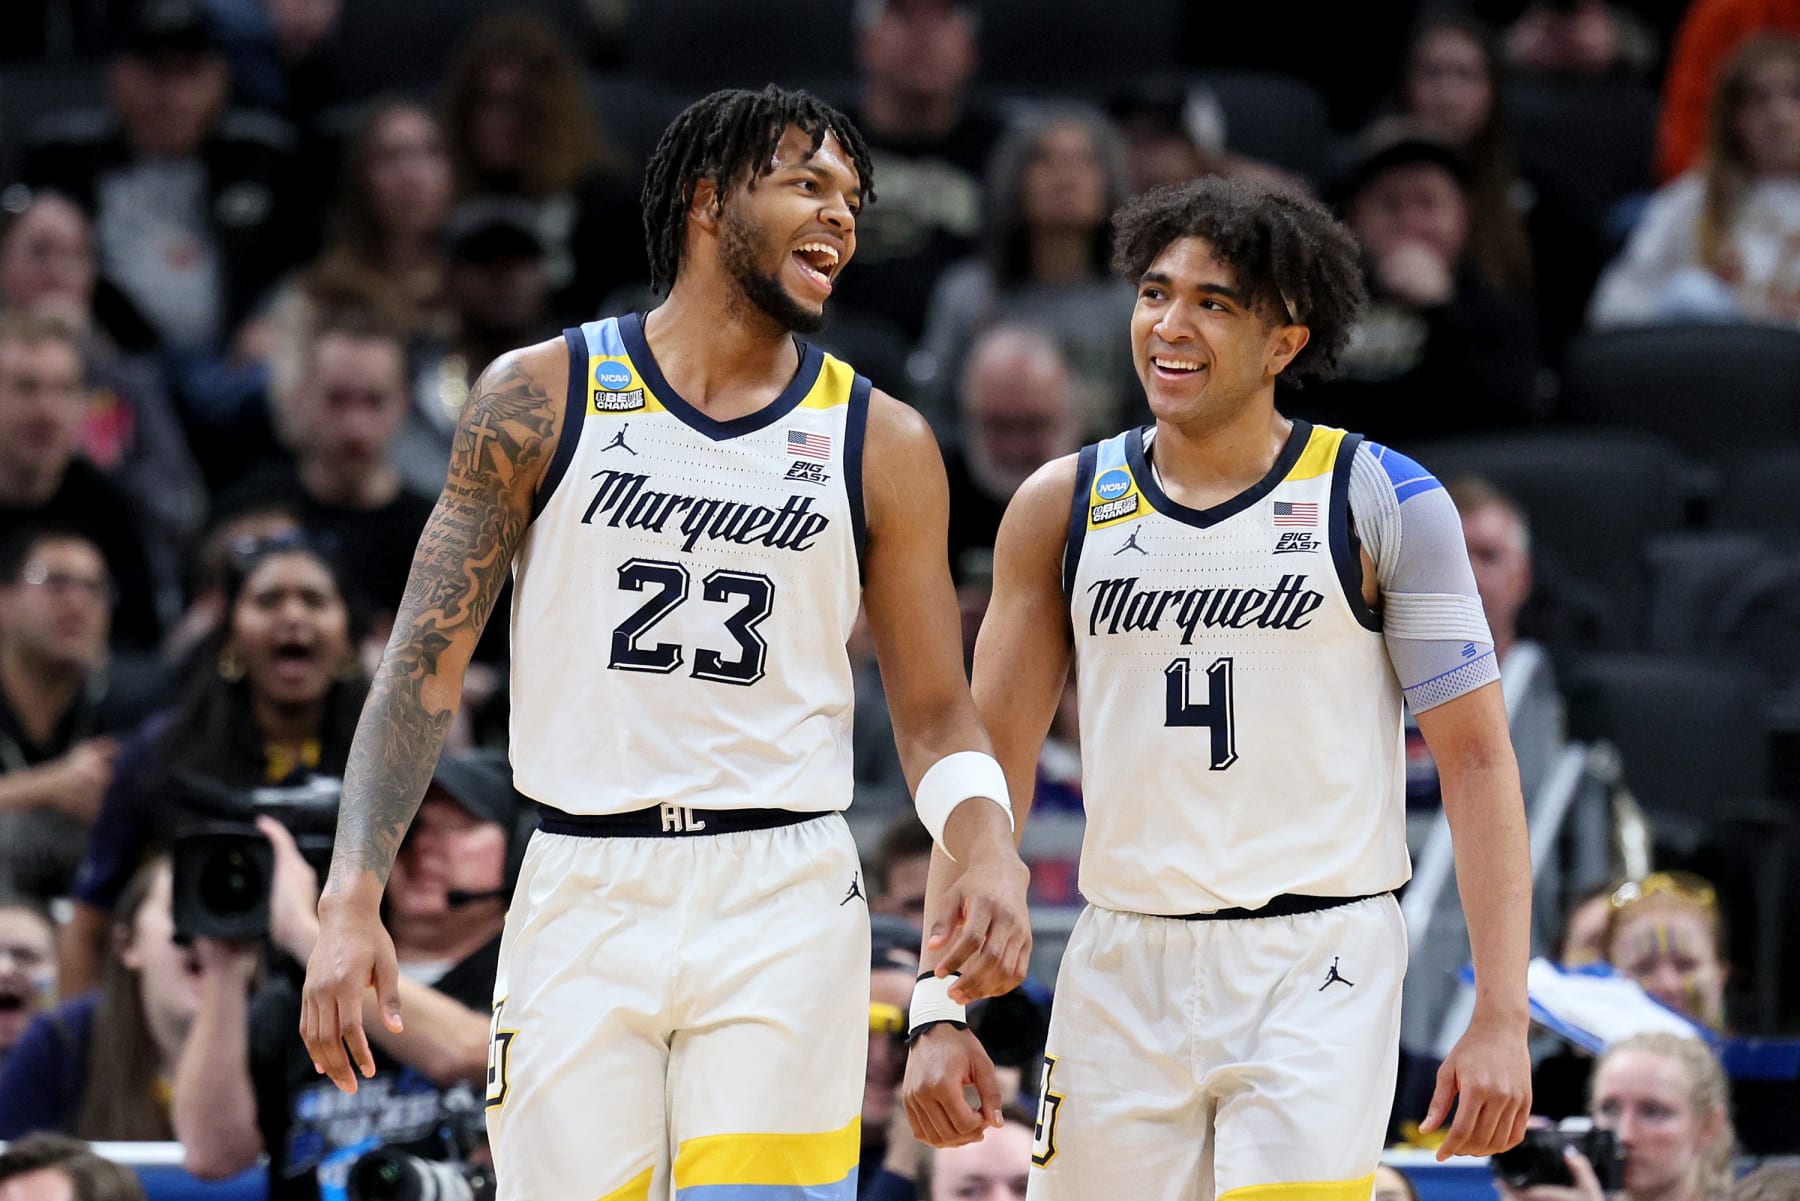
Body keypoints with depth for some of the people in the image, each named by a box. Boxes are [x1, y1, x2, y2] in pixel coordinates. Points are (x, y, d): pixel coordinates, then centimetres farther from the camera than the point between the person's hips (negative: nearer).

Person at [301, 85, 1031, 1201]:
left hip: (785, 901, 1)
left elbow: (936, 713, 11)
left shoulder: (882, 444, 7)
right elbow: (425, 662, 2)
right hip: (585, 895, -1)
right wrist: (353, 901, -9)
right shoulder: (541, 397, 3)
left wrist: (989, 852, -12)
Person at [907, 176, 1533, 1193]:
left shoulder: (1378, 500, -3)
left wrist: (1503, 1020, -12)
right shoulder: (1064, 508, 6)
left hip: (1318, 966, -4)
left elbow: (1476, 758, -4)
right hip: (1124, 971, 4)